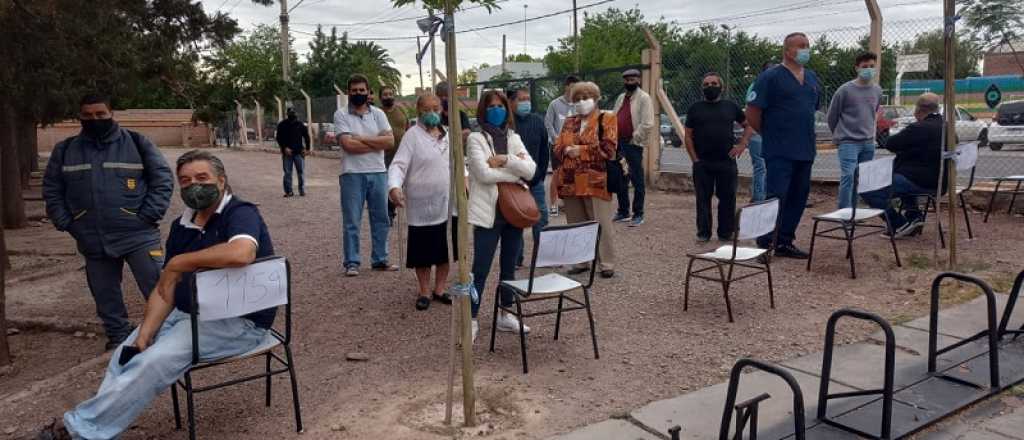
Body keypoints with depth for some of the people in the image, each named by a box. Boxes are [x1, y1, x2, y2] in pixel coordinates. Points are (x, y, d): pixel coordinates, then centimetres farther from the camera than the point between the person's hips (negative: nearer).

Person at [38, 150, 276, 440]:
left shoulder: (240, 213, -14)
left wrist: (179, 263, -23)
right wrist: (145, 332, -8)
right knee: (126, 355, -6)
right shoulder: (181, 226, 10)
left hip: (238, 321, -8)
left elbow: (241, 253, -38)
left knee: (155, 361, -20)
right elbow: (164, 289, 9)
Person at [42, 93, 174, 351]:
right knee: (105, 295, 14)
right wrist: (65, 223, 4)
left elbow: (163, 179, -2)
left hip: (138, 236, -4)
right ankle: (119, 338, 30)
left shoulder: (137, 143, -1)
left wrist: (149, 216, -9)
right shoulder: (65, 150, 8)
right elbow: (51, 189, 15)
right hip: (93, 241, 4)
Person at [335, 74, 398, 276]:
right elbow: (348, 145, -14)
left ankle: (380, 260, 21)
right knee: (351, 222, 1)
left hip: (378, 173, 4)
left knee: (380, 219, 10)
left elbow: (390, 140, -6)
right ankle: (351, 262, 9)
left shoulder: (378, 114, 7)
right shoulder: (341, 115, -1)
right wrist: (377, 143, -9)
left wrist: (361, 139, -11)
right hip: (352, 174, -3)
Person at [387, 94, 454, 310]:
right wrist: (394, 186, -34)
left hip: (446, 204, 5)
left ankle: (439, 289, 26)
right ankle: (425, 292, 20)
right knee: (422, 251, 4)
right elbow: (399, 165, -17)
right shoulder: (413, 135, -8)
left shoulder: (447, 135, 10)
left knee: (445, 249, 12)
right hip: (421, 205, -5)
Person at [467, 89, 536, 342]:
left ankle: (505, 316, 25)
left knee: (509, 266, 13)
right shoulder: (476, 139, -2)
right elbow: (484, 174, -15)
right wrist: (516, 172, -7)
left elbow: (531, 170, -2)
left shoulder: (514, 138, 11)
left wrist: (505, 160, -14)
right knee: (481, 269, -3)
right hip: (488, 212, -5)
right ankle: (472, 320, 5)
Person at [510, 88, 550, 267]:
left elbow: (545, 151, 9)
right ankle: (515, 258, 15)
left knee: (541, 218, 5)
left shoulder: (537, 121, 4)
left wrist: (540, 175, 5)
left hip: (535, 181, 3)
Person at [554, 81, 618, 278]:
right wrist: (567, 151, -10)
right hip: (571, 182, 6)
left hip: (596, 181, -5)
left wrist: (581, 150, -12)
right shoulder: (569, 122, 18)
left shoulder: (606, 120, 1)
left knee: (601, 224, -3)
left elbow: (608, 148, -11)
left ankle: (607, 263, 6)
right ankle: (581, 261, 21)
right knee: (575, 224, 10)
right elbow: (557, 149, 12)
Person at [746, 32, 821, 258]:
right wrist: (771, 135, -1)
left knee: (798, 197, 9)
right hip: (780, 152, -7)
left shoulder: (812, 78, 14)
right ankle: (764, 243, 2)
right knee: (776, 196, -8)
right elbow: (752, 113, -10)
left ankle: (785, 242, 19)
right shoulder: (770, 77, -8)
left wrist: (805, 134, 16)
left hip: (805, 150, 7)